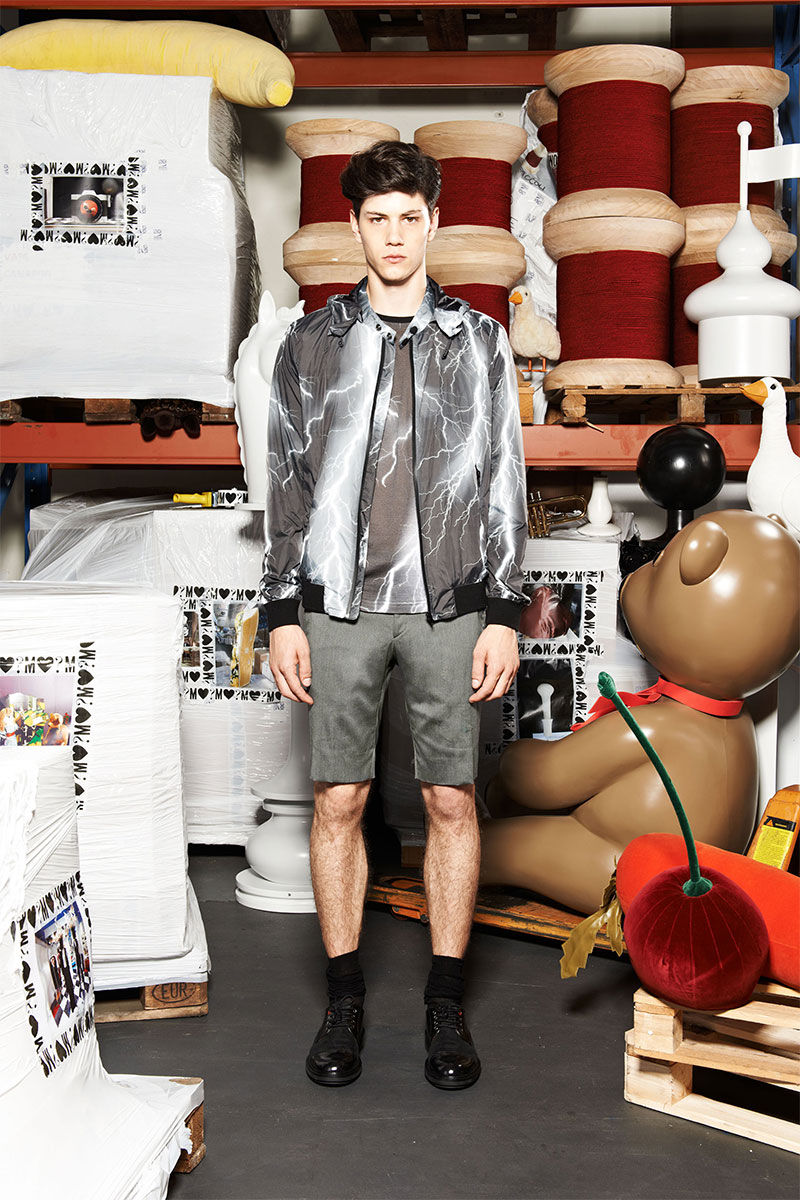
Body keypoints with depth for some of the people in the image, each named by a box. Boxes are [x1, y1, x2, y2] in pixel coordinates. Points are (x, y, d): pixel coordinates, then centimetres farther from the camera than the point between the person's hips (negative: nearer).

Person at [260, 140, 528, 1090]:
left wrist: (504, 613, -1)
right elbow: (286, 486, 8)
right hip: (341, 601, 0)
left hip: (449, 601, 0)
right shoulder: (310, 344, 9)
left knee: (451, 800, 2)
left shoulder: (479, 341, 9)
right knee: (338, 799, 2)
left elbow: (505, 485, 6)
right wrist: (283, 614, 1)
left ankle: (446, 1007, 13)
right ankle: (344, 1002, 15)